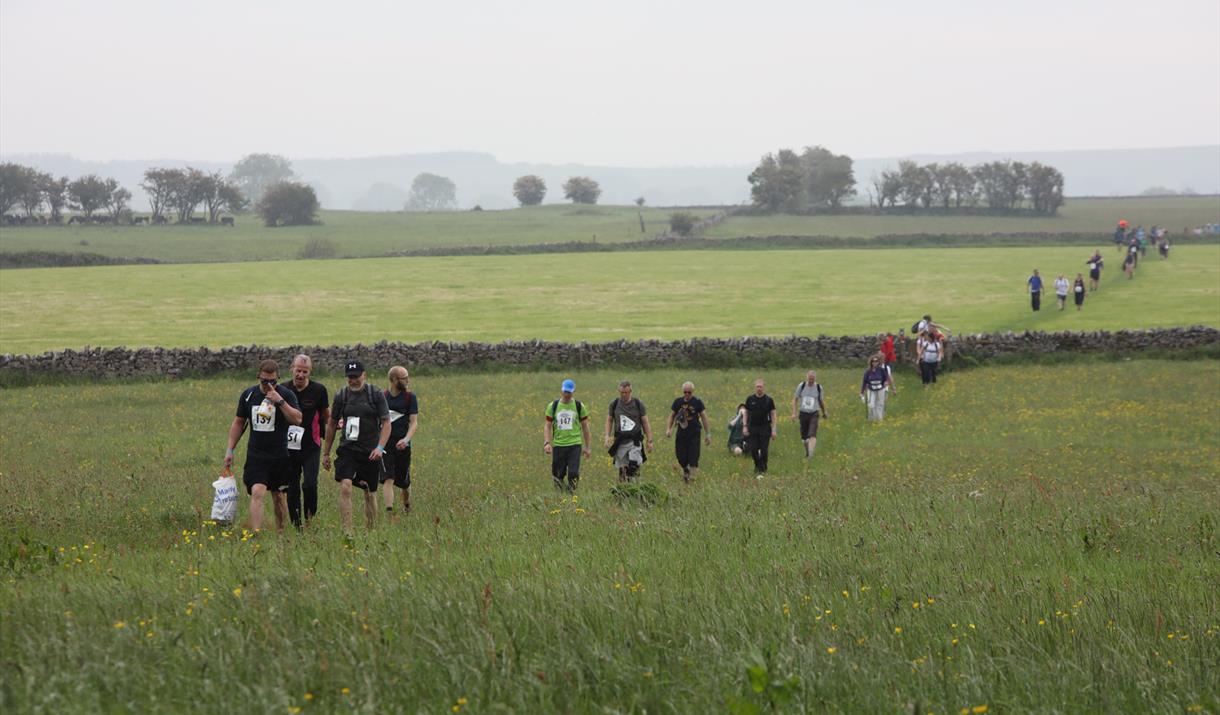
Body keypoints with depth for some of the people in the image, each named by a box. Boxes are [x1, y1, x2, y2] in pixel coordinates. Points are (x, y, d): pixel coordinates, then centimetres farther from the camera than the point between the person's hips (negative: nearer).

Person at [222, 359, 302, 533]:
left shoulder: (286, 394, -3)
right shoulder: (248, 395, 5)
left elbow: (297, 419, -15)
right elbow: (238, 423, 14)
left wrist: (279, 401, -23)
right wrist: (230, 450, 10)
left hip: (279, 455, -1)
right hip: (256, 455, 1)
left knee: (279, 496, 9)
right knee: (257, 492, -14)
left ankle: (280, 532, 25)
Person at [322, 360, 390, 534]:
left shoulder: (376, 395, -2)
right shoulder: (341, 395, 4)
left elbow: (386, 423, -2)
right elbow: (332, 425, 14)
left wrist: (380, 447, -17)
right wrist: (326, 453, 16)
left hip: (370, 452, -1)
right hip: (347, 449, 1)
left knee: (369, 493, 8)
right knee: (345, 487, -19)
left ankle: (371, 532, 24)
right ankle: (347, 532, -21)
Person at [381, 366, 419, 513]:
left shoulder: (410, 397, 0)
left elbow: (414, 423, -7)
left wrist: (406, 439, -23)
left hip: (402, 444, 0)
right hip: (385, 443, 0)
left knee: (403, 482, 10)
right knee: (388, 479, -14)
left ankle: (407, 508, 36)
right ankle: (389, 511, -21)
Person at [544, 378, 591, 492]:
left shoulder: (579, 406, 4)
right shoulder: (553, 406, 5)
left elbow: (585, 427, 10)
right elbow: (547, 426, 5)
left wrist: (587, 447, 10)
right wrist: (547, 443, -10)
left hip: (575, 445, -1)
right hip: (558, 445, 1)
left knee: (573, 473, -12)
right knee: (558, 474, 3)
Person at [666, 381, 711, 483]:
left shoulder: (697, 402, -1)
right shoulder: (678, 402, 4)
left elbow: (703, 417, 4)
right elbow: (671, 416, 11)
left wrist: (707, 434, 3)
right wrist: (668, 429, -3)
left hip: (694, 434, -2)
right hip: (681, 434, 2)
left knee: (693, 457, -7)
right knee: (680, 456, 1)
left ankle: (691, 477, -3)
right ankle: (685, 471, 29)